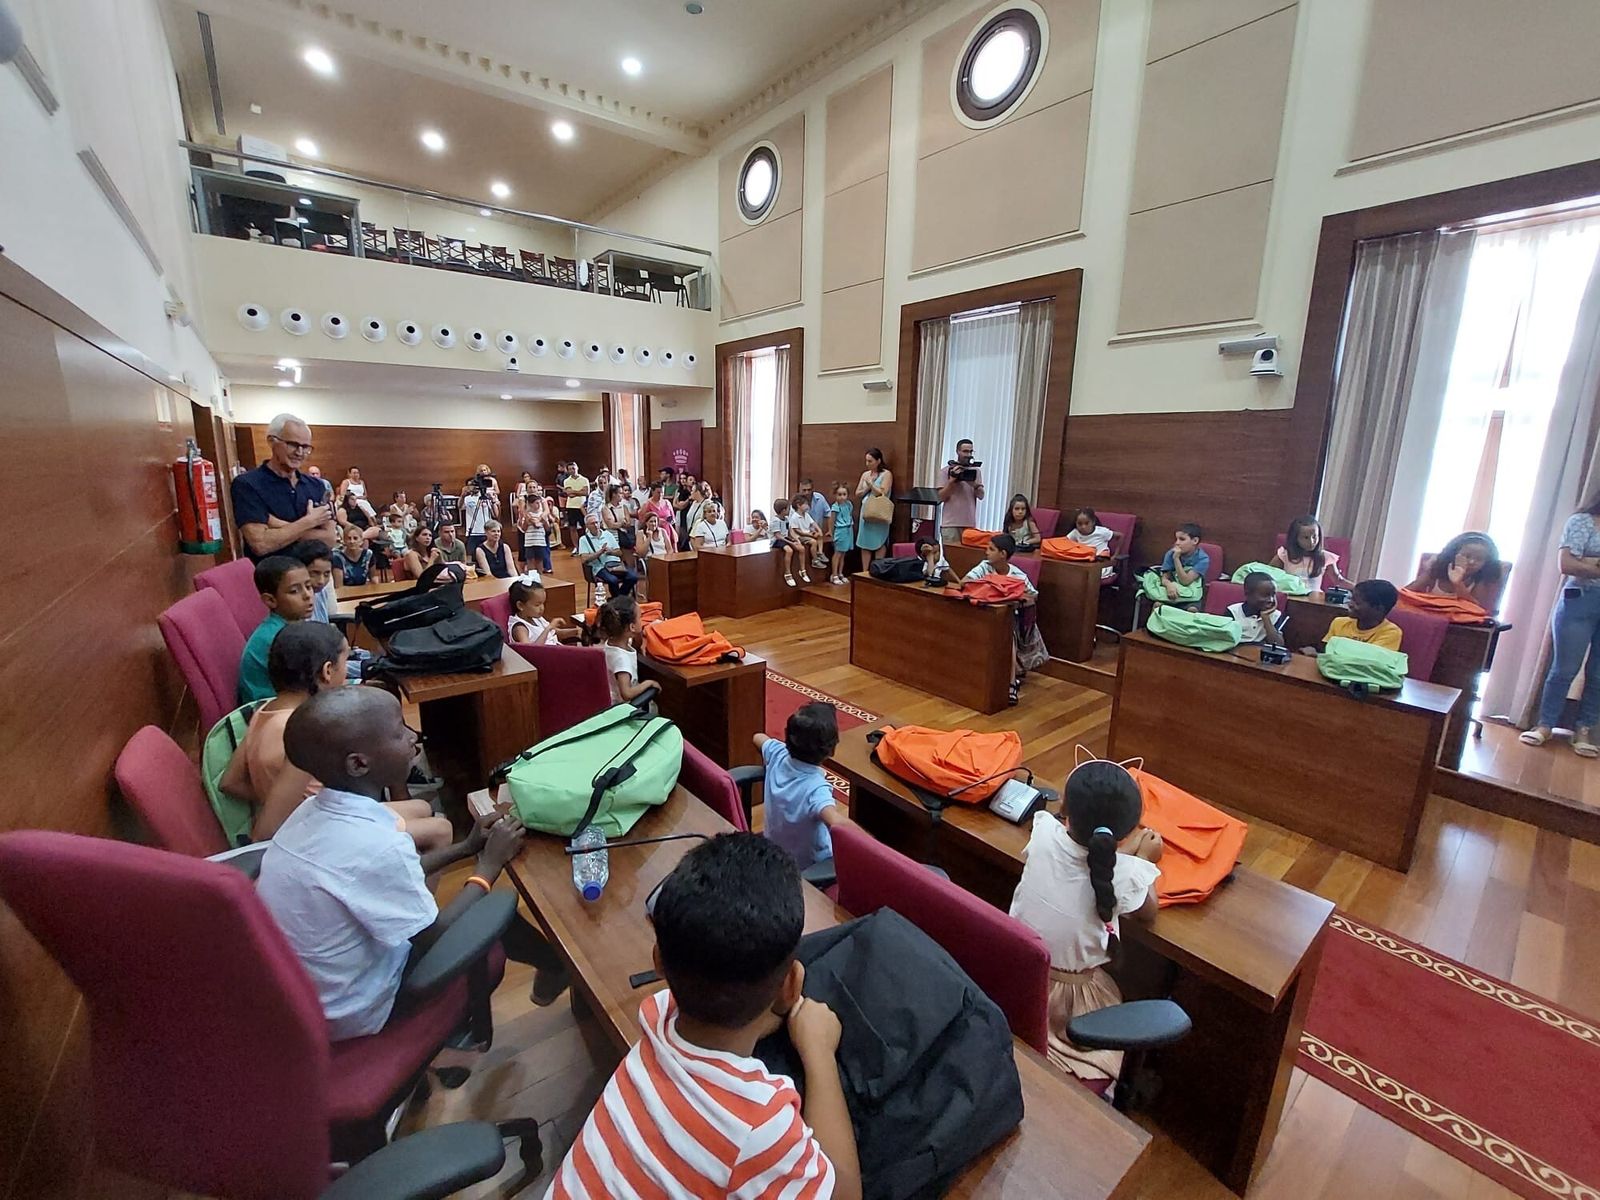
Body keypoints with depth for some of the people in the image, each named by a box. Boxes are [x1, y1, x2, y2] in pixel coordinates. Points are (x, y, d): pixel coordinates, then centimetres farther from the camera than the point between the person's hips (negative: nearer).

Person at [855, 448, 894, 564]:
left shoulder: (886, 474, -3)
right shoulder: (865, 474, 13)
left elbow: (882, 493, -14)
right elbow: (857, 494, 12)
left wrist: (870, 483, -9)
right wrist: (867, 488, -4)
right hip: (865, 512, 6)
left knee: (879, 544, -3)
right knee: (864, 543, 5)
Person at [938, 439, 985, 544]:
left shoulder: (976, 471, 10)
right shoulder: (947, 470, 1)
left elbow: (981, 495, 5)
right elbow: (941, 497, -3)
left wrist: (974, 484, -14)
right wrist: (952, 480, -14)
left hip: (970, 523, 3)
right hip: (950, 523, -3)